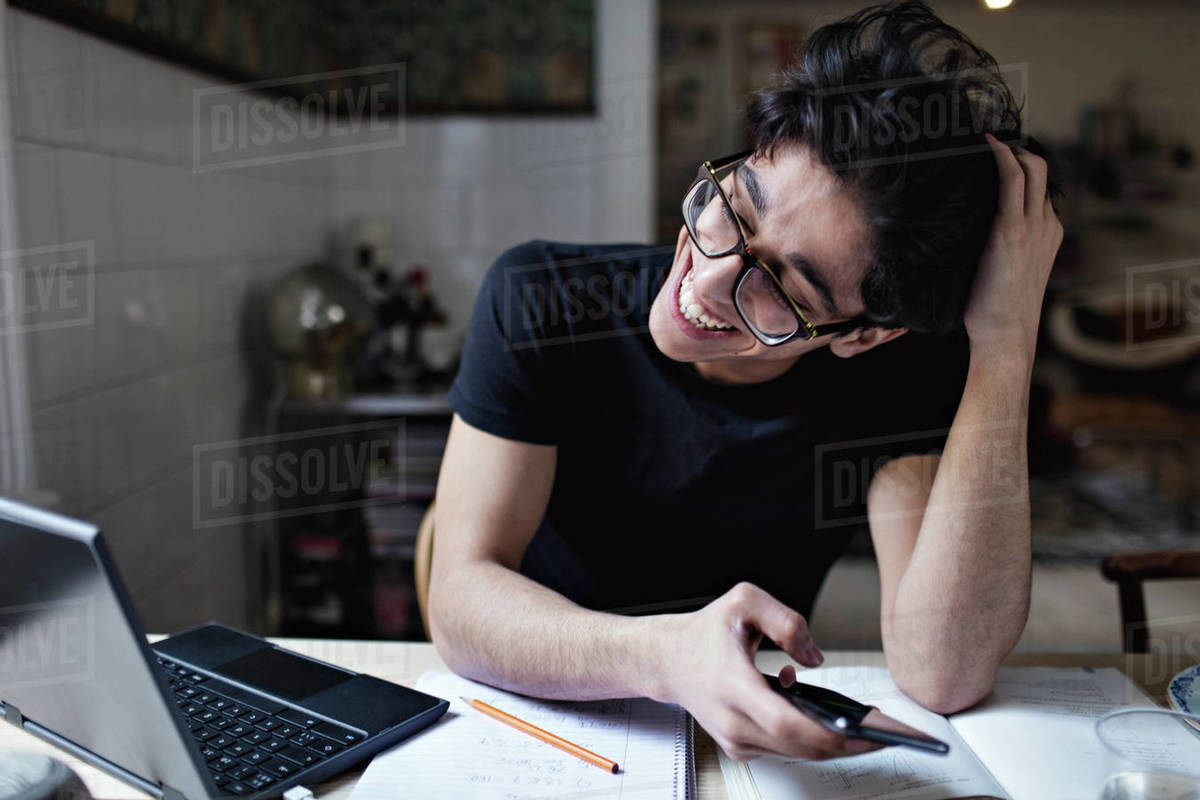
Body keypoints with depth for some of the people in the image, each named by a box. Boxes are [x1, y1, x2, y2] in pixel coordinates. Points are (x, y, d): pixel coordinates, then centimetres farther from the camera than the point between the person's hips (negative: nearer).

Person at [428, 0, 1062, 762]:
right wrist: (670, 656, -39)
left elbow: (943, 676, -25)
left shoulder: (905, 367, -15)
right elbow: (459, 602, -22)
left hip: (753, 743, 0)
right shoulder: (542, 303, -17)